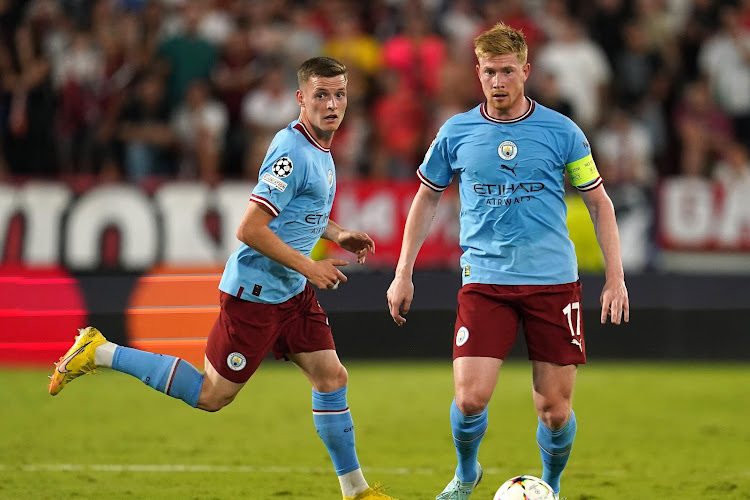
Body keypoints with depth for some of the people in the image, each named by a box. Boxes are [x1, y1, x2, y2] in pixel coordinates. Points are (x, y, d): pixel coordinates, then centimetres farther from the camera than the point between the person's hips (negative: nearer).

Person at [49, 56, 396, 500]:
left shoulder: (319, 148, 10)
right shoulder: (293, 152, -21)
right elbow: (250, 229, -25)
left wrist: (337, 235, 14)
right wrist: (307, 267, -20)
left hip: (291, 292, 9)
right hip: (255, 291, -9)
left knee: (332, 376, 3)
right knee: (212, 395, -1)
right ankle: (100, 353, 8)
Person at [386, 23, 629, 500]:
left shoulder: (561, 131, 1)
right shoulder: (456, 133, 4)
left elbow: (599, 202, 8)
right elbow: (427, 197, 17)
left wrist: (616, 278, 2)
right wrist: (403, 275, 13)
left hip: (554, 281, 0)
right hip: (484, 280, 0)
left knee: (555, 409, -1)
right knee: (470, 398, -11)